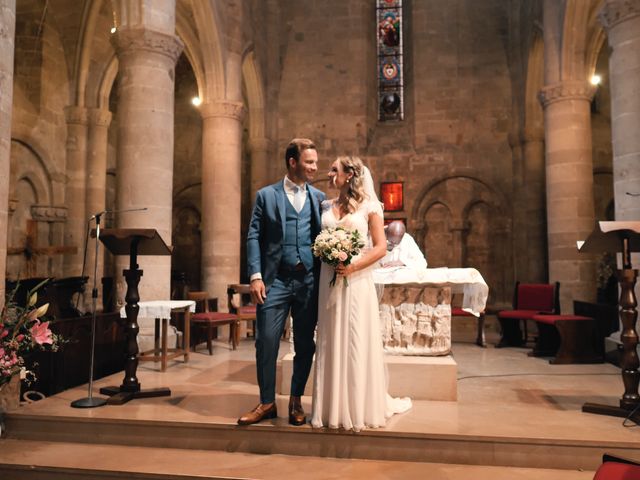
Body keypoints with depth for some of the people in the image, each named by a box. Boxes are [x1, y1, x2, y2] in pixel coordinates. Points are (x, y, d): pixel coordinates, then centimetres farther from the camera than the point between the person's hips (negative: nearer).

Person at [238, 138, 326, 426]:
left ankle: (296, 402, 25)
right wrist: (255, 276, -9)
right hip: (275, 280, -2)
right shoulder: (267, 195, 5)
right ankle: (267, 403, 17)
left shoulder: (319, 197, 11)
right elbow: (254, 237, 1)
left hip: (309, 280, 2)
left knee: (305, 345, 8)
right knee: (266, 342, -1)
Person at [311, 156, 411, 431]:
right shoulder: (325, 207, 12)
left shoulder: (369, 206, 0)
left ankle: (362, 407, 18)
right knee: (331, 343, 7)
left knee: (357, 343, 1)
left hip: (357, 281, -4)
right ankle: (333, 407, 20)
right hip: (329, 282, 4)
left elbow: (380, 247, -4)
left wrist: (354, 266, -16)